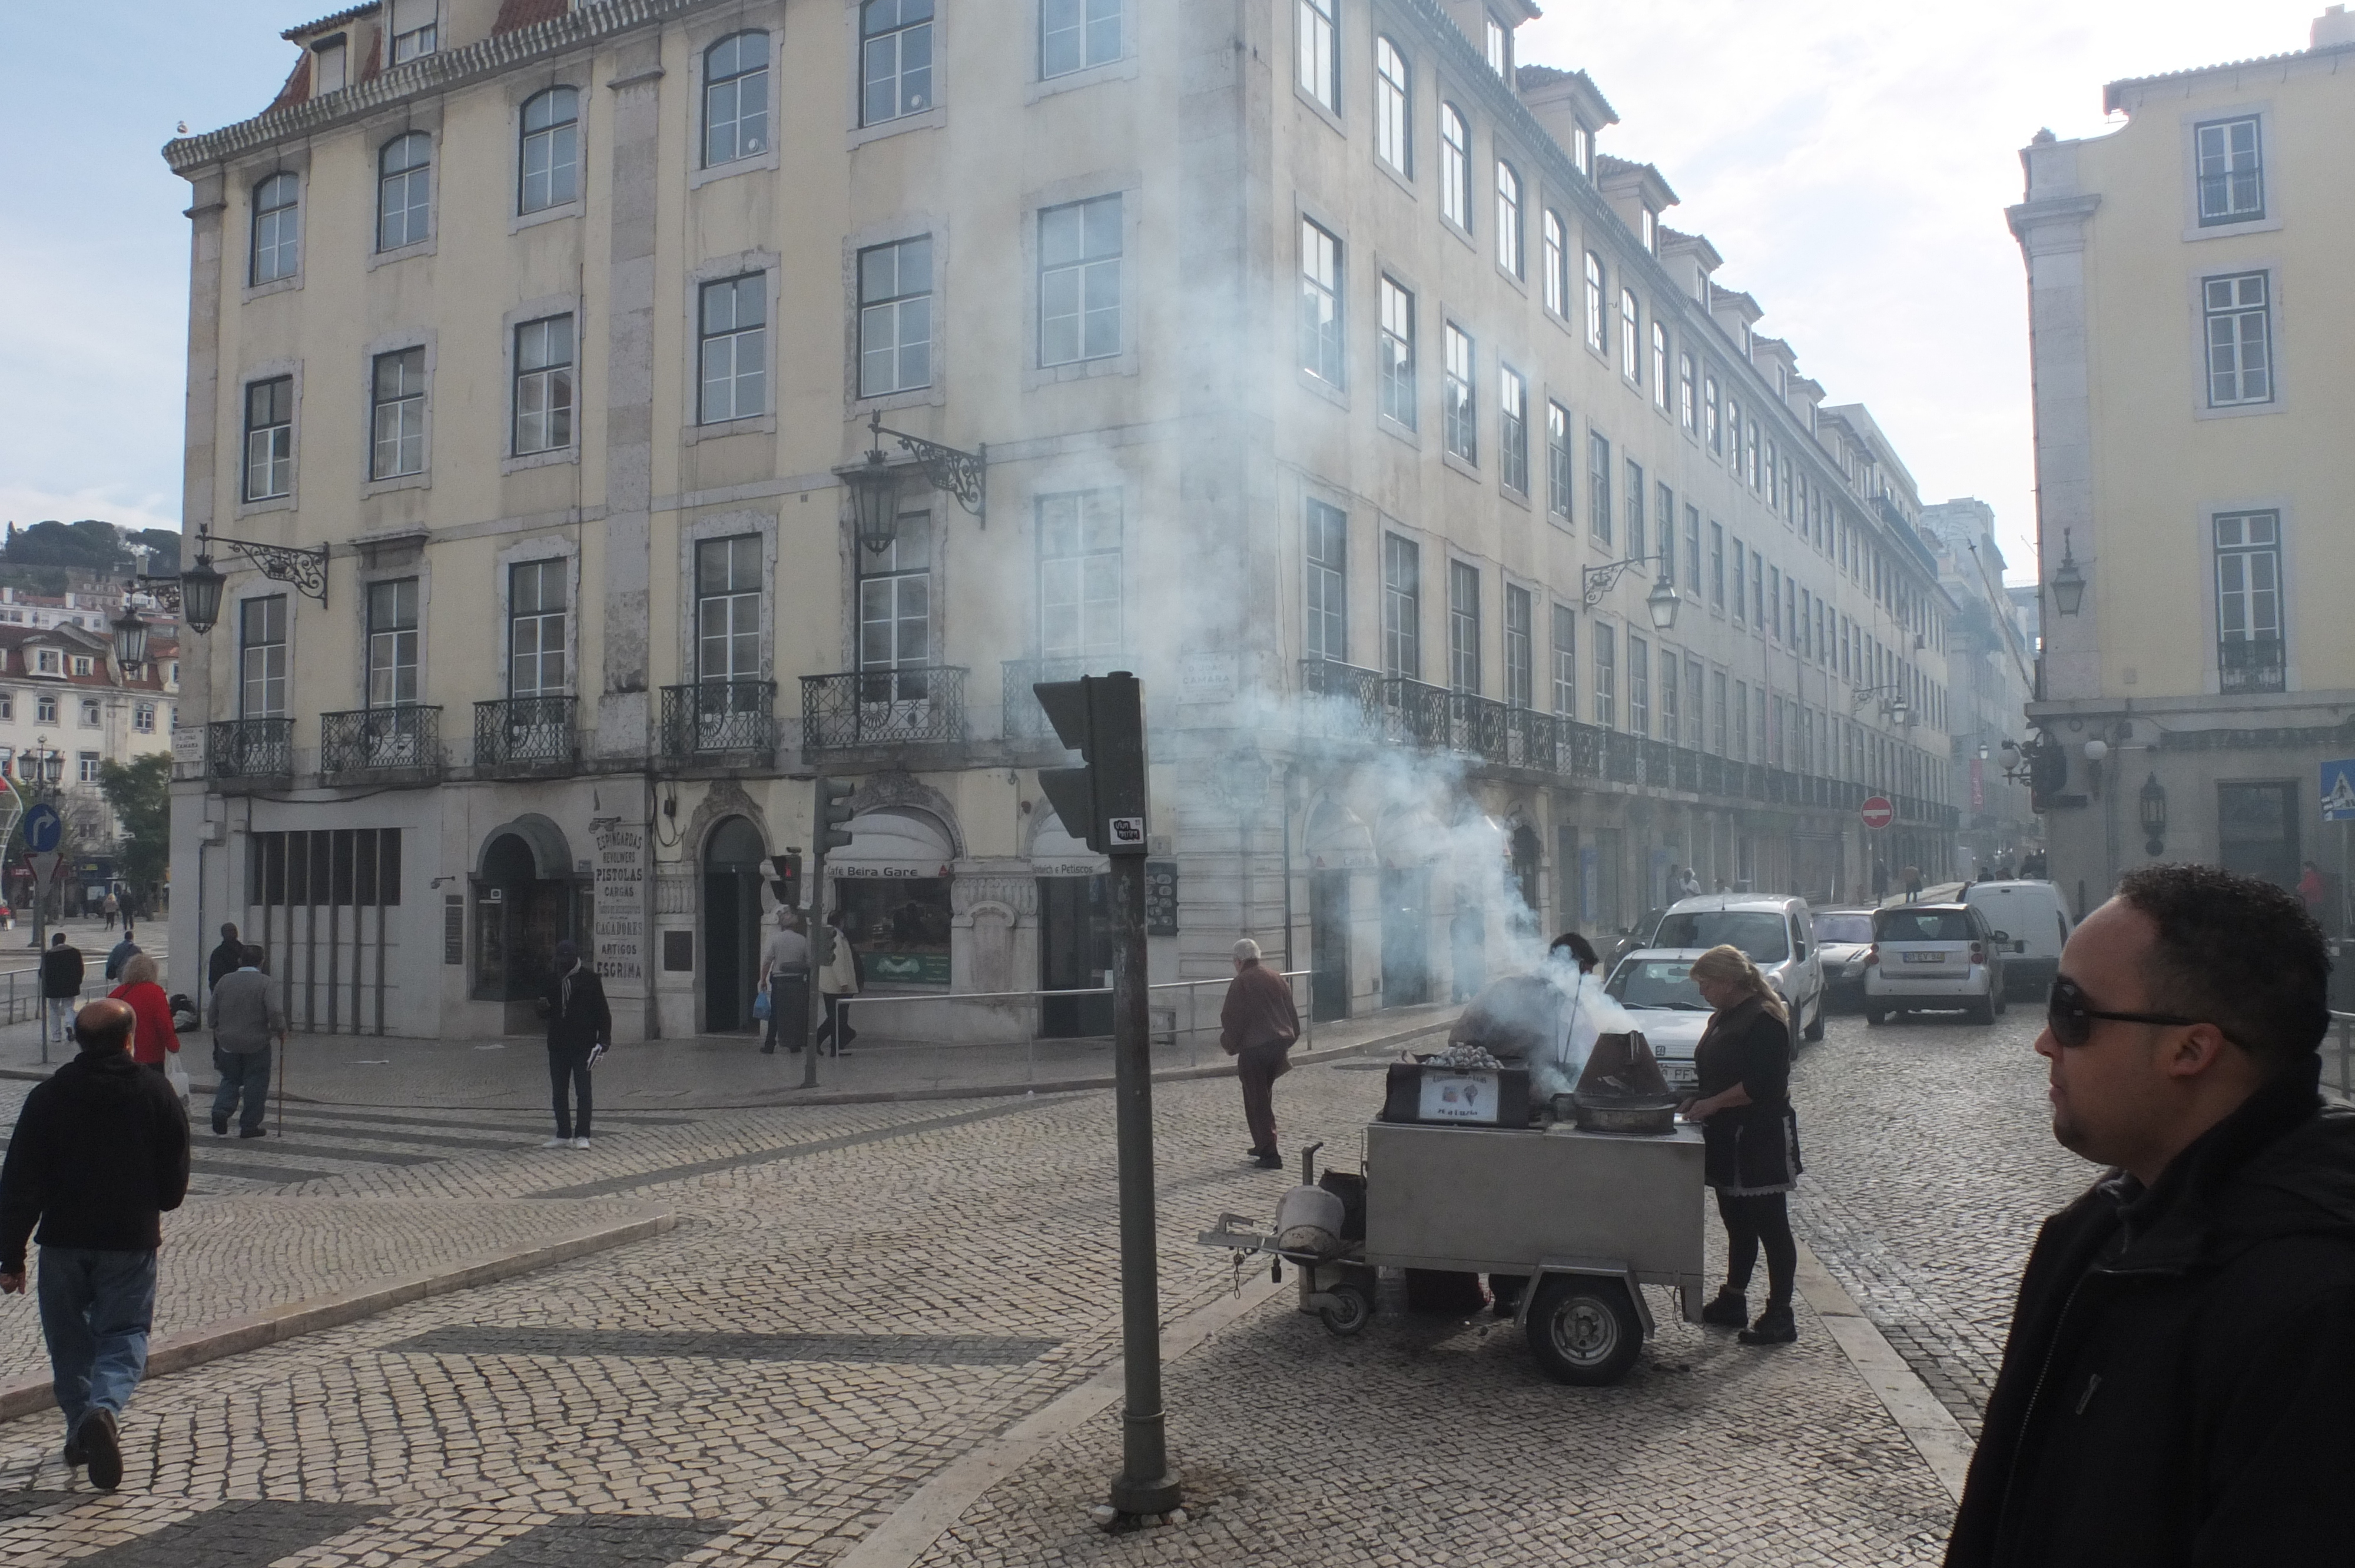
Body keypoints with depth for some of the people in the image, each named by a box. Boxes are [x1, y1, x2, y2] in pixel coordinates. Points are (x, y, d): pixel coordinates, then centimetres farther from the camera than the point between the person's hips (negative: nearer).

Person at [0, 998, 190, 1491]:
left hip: (63, 1240, 1)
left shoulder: (47, 1097, -3)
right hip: (132, 1241, -1)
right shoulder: (157, 1095, -3)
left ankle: (81, 1430, 23)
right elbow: (175, 1179, 3)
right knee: (125, 1334, 5)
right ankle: (105, 1408, -20)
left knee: (69, 1340, 17)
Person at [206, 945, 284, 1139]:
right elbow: (275, 1012, -21)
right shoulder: (265, 983, -11)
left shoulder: (224, 981, 2)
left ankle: (221, 1111, -5)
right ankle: (250, 1126, 8)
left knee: (230, 1080, 18)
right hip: (257, 1044, -3)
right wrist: (281, 1032, -4)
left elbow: (211, 1016, 8)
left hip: (228, 1043, 4)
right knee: (256, 1084, 6)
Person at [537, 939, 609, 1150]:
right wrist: (544, 1008, -6)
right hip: (558, 1044, 5)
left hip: (583, 1045, -5)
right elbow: (546, 1013, 19)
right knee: (558, 1093, 8)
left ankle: (582, 1135, 3)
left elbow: (602, 1011, -1)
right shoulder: (553, 980, 11)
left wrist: (604, 1039, -9)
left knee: (583, 1092, -3)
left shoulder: (590, 978, -3)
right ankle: (564, 1135, 16)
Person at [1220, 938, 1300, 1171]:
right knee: (1265, 1096, 21)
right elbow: (1291, 1012, 15)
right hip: (1279, 1045, 7)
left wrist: (1228, 1044, 5)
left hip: (1254, 1049, -7)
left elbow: (1232, 1020, -11)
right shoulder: (1276, 978, 9)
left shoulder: (1241, 983, -12)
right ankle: (1263, 1146, 28)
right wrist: (1288, 1039, 24)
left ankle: (1269, 1155, -4)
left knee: (1257, 1102, -1)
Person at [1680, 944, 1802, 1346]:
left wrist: (1713, 1103, -19)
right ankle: (1732, 1302, 26)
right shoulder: (1723, 1018, 13)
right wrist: (1694, 1103, 6)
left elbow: (1761, 1085, -24)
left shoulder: (1764, 1021, -17)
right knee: (1737, 1223, 17)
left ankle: (1780, 1317, 6)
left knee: (1771, 1227, -1)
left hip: (1761, 1139, -10)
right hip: (1728, 1138, 10)